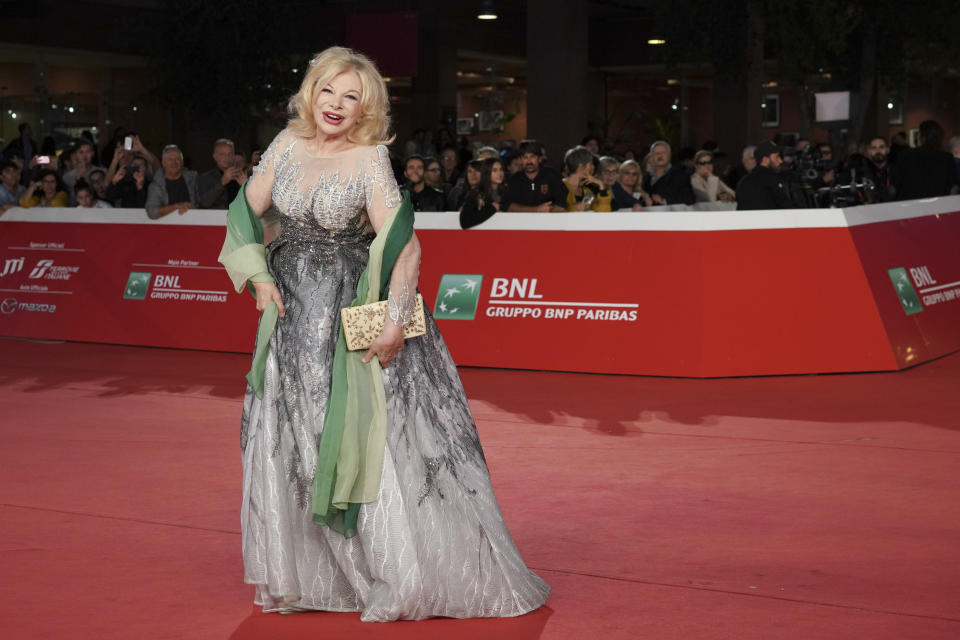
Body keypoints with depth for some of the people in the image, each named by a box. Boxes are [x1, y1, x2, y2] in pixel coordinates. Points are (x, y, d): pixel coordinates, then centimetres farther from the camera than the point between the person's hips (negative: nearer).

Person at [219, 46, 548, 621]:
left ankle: (406, 573, 6)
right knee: (289, 440, 13)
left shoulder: (370, 160, -15)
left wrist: (396, 319, -28)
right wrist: (258, 276, 0)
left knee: (368, 442, -6)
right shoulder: (287, 145, 1)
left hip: (353, 315, -6)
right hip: (294, 311, 6)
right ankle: (303, 574, 28)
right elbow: (247, 211, 11)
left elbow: (404, 244, -23)